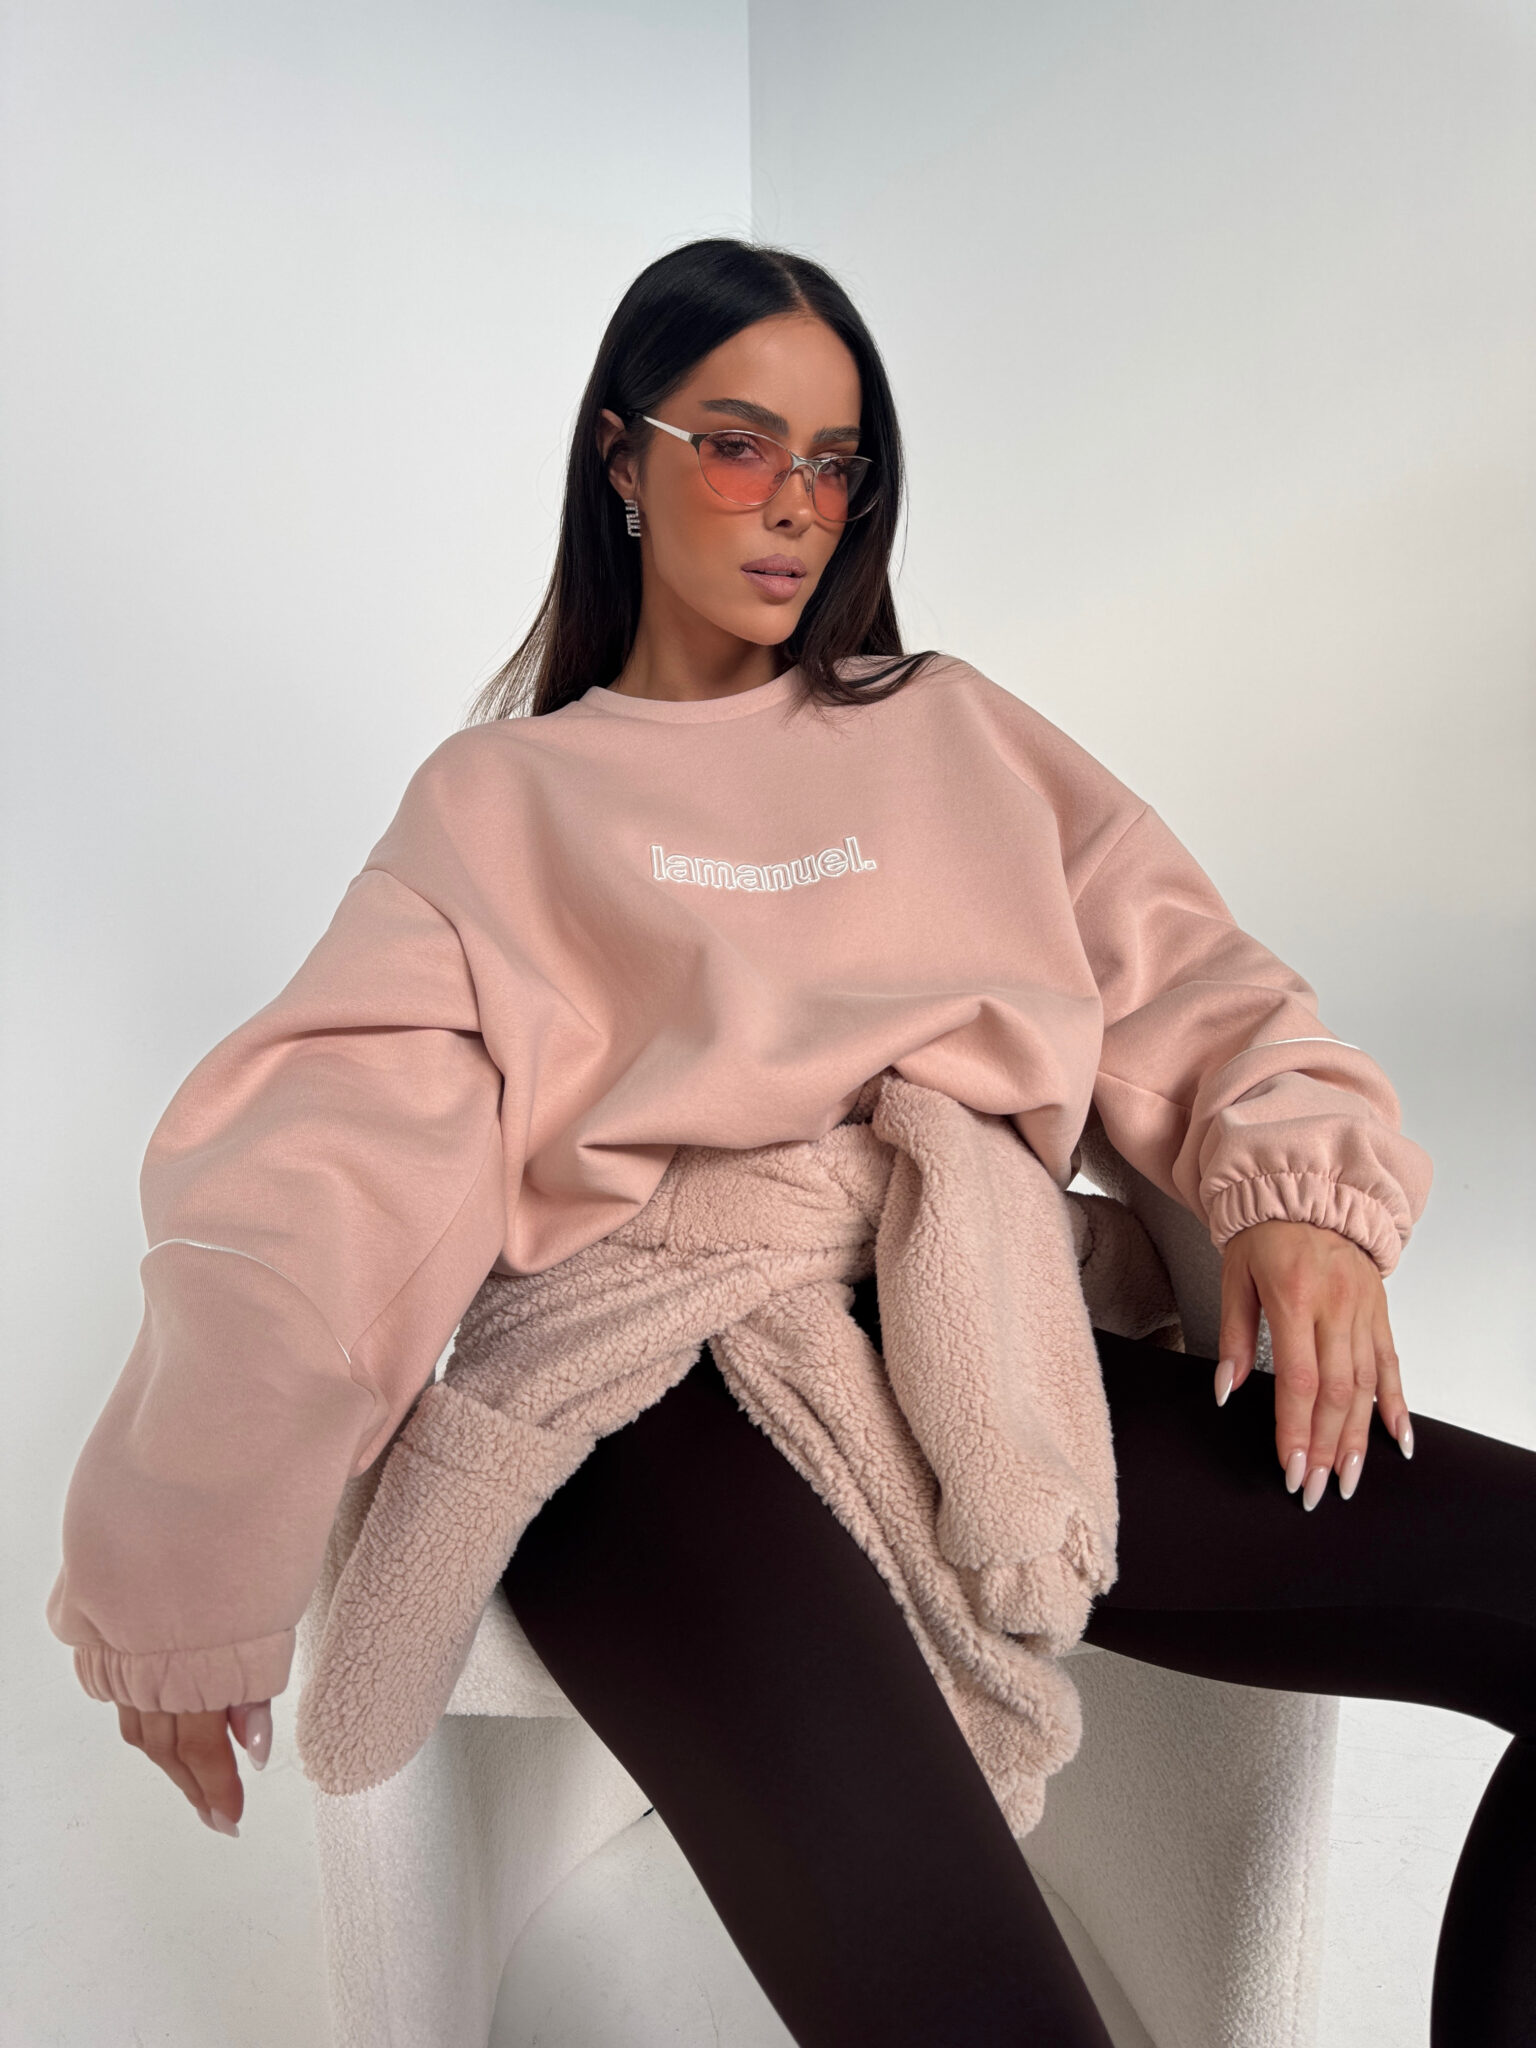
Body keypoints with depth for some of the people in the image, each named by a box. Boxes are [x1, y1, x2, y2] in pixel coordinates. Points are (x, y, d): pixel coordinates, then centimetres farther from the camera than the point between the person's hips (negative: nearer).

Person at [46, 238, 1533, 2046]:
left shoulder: (950, 728, 24)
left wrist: (1304, 1183, -6)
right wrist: (186, 1585, -6)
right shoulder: (501, 799, 15)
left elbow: (1186, 979, 15)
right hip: (655, 1395, -3)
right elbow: (315, 1168, 2)